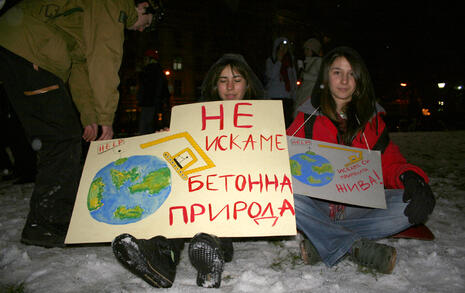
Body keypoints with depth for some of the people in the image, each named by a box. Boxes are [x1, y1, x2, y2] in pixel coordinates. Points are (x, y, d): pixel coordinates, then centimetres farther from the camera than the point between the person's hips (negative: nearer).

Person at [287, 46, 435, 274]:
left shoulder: (372, 118, 11)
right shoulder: (308, 118, 5)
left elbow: (389, 163, 8)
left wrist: (410, 177, -15)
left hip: (360, 208, 3)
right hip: (318, 207, -2)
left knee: (414, 204, -23)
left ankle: (323, 243, -21)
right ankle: (358, 248, -25)